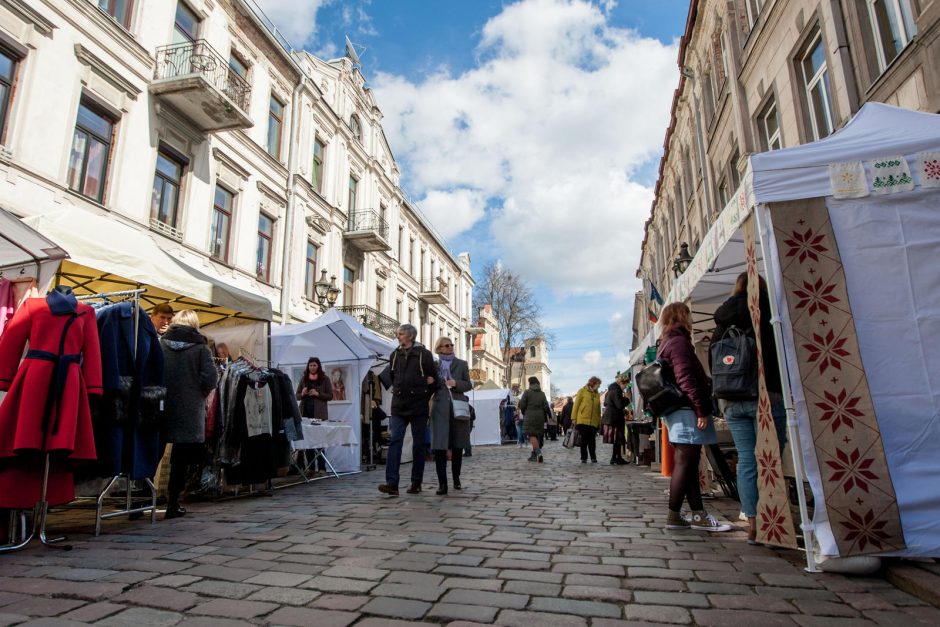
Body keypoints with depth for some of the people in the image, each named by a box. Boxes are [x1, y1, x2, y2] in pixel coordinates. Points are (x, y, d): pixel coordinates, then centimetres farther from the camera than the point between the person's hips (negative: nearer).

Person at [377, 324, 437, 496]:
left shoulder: (424, 354, -2)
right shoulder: (394, 355, 10)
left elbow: (434, 379, 3)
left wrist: (424, 397, 5)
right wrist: (398, 390, 13)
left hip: (418, 406, -3)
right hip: (399, 406, 3)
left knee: (418, 444, 5)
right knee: (395, 442, -8)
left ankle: (416, 483, 15)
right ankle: (392, 483, -12)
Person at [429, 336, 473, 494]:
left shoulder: (461, 364, 12)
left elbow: (468, 384, 7)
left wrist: (456, 383, -11)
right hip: (440, 409, -1)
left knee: (457, 446, 8)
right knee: (439, 446, -9)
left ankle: (456, 478, 25)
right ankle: (442, 483, -7)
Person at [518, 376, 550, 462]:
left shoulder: (527, 392, -3)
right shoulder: (542, 393, 10)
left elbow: (522, 405, -6)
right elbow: (546, 407, 3)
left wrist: (524, 413, 11)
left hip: (530, 417, -5)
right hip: (540, 417, 5)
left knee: (531, 435, -9)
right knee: (537, 435, 13)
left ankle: (538, 452, -28)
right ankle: (534, 455, 17)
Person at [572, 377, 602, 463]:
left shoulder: (597, 394, 14)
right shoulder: (582, 391, 2)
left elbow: (598, 408, 14)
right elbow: (576, 404, 0)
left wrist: (599, 421, 7)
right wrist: (574, 418, -5)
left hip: (593, 421, 3)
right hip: (583, 420, -3)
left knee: (591, 440, 3)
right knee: (584, 440, 0)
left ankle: (593, 458, 13)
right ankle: (583, 458, 7)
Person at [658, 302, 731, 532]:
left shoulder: (667, 343, 21)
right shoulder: (679, 341, -10)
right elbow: (686, 379, -20)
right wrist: (702, 410, -20)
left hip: (677, 410, 10)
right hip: (687, 411, -10)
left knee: (688, 463, 9)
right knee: (684, 463, -7)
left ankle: (698, 515, 13)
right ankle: (674, 516, -3)